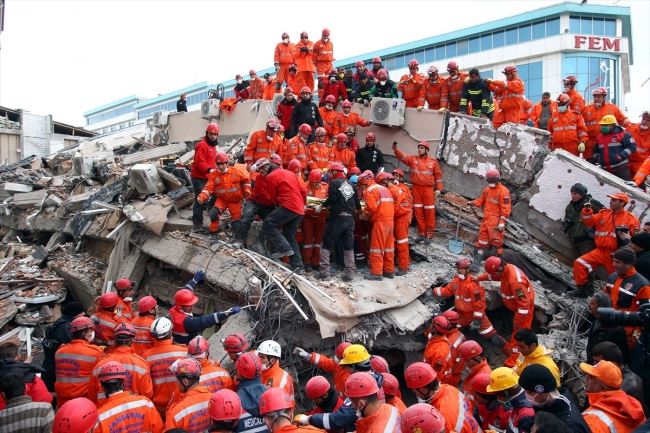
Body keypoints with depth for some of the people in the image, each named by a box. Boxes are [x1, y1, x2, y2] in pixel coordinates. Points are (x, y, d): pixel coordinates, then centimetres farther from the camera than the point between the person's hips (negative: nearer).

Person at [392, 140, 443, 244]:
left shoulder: (433, 161, 3)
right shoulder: (413, 159, 5)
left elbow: (438, 176, 6)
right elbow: (403, 157, -11)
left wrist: (439, 189, 0)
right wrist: (396, 150, -29)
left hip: (428, 189, -2)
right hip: (416, 188, 2)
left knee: (429, 212, 1)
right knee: (418, 211, 7)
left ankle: (429, 234, 9)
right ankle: (421, 233, 17)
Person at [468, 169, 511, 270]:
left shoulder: (503, 191, -10)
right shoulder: (487, 190, 11)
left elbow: (505, 208, -13)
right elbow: (481, 201, 23)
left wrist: (502, 222, -18)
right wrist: (472, 203, 6)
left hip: (496, 221, -7)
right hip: (486, 219, 7)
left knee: (497, 241, -3)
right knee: (482, 240, 8)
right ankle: (477, 261, 12)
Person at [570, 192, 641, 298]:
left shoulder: (630, 218, -5)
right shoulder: (604, 213, 7)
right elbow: (590, 222, 7)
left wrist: (626, 239, -22)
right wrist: (587, 211, -7)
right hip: (600, 251, 4)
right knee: (579, 263, -10)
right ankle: (582, 290, 1)